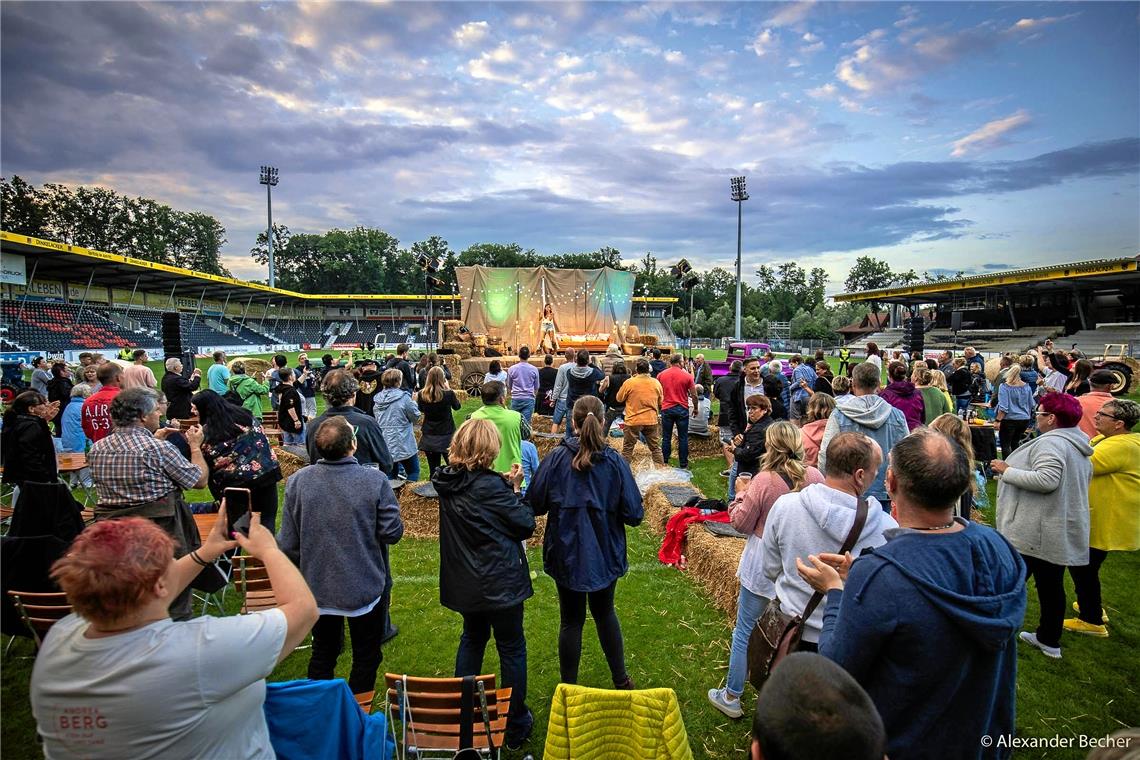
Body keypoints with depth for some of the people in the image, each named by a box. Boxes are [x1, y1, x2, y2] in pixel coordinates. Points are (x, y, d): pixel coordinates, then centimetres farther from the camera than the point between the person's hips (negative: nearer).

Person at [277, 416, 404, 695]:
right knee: (366, 657, 18)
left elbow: (288, 543, -7)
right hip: (364, 587, -3)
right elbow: (392, 533, -16)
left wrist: (301, 572, 13)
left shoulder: (297, 481, -13)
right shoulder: (375, 481, -22)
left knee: (323, 653, 25)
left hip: (318, 586, 3)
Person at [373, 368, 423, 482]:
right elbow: (415, 416, -6)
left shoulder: (378, 400, 2)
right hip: (403, 445, -5)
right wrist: (413, 403, 9)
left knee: (390, 475, 15)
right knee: (413, 472, 10)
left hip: (385, 446, 6)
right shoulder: (403, 398, -16)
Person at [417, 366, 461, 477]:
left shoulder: (422, 394, -8)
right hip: (446, 435, -2)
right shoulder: (448, 393, -16)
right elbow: (457, 407, 5)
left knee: (433, 470, 8)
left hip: (429, 437, 3)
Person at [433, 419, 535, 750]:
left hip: (463, 582, 7)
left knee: (472, 638, 27)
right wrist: (515, 488, -5)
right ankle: (515, 725, 25)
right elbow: (526, 525, -15)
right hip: (499, 582, -7)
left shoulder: (448, 482, -4)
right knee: (512, 649, 11)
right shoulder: (490, 486, -24)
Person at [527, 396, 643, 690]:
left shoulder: (556, 459, -15)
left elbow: (534, 505, -9)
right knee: (605, 613, 24)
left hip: (567, 555, -1)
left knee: (571, 620, 15)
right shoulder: (615, 462, -14)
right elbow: (634, 515, -12)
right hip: (605, 555, 1)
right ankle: (621, 680, 37)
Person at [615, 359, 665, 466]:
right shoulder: (656, 383, -2)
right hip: (651, 421, 3)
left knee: (627, 449, 8)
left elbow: (619, 399, 0)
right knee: (656, 448, 14)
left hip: (633, 421, -3)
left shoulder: (629, 383, -12)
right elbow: (660, 402, 9)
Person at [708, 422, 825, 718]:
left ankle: (731, 697, 21)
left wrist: (740, 493, 2)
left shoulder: (763, 481, -21)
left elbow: (741, 523, -11)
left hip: (764, 568, -5)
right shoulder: (815, 476, -8)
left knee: (745, 632, 9)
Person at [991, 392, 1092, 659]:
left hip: (1033, 533, -10)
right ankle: (1049, 640, 29)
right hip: (1062, 532, 10)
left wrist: (1007, 471, -20)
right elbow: (1075, 482, 23)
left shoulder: (1051, 442, -19)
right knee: (1052, 586, 18)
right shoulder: (1078, 447, 13)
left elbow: (1047, 480, -31)